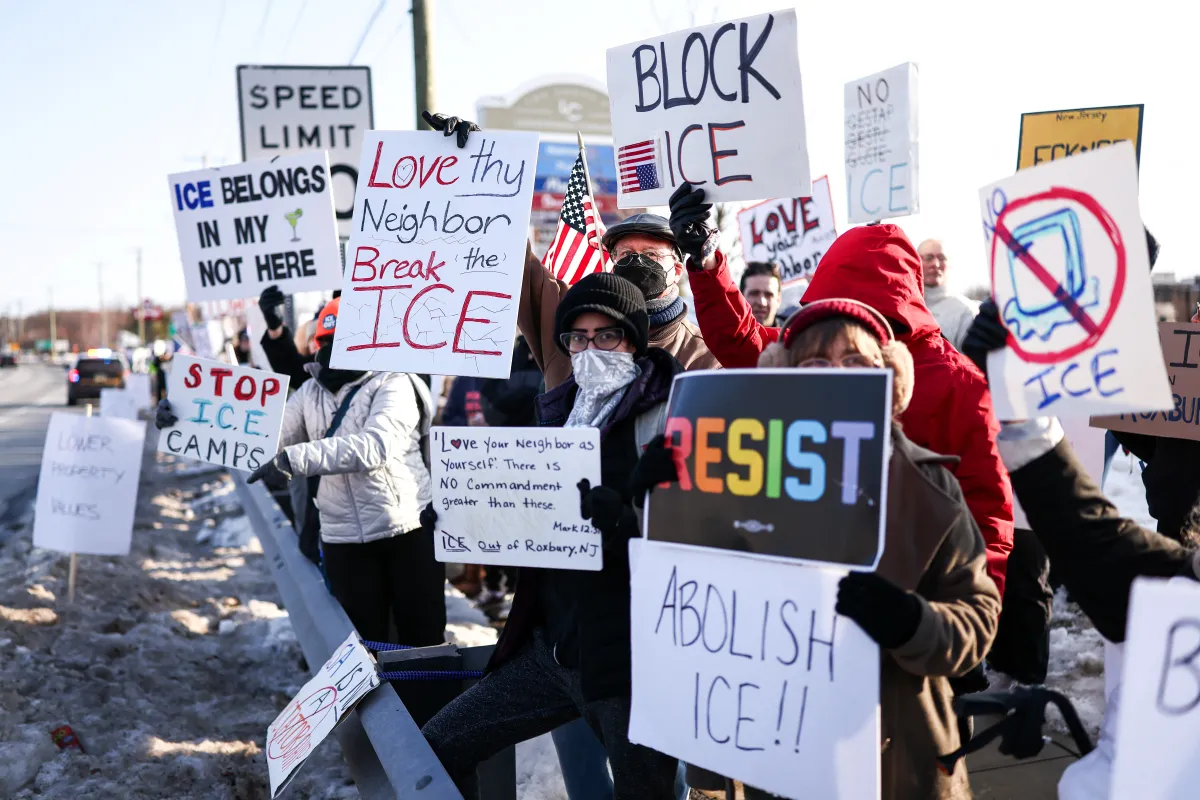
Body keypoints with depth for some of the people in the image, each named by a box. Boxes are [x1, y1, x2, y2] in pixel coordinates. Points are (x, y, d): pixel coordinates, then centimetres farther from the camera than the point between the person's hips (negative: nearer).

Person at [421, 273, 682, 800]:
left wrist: (616, 517, -35)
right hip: (550, 646, 7)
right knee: (437, 748, 10)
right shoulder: (560, 412, 12)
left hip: (630, 656, -7)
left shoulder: (664, 415, -8)